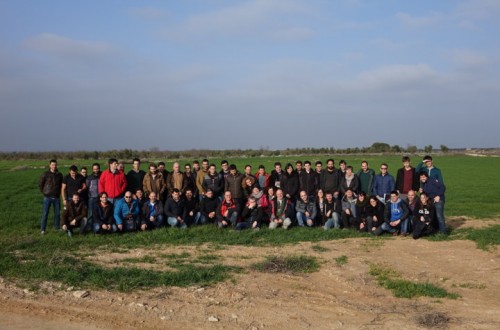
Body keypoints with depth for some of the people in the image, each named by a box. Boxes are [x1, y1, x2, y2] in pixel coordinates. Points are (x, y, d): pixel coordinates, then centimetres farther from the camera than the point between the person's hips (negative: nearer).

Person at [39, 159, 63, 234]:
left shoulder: (59, 175, 3)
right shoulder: (45, 174, -5)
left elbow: (61, 185, 16)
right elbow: (40, 184, 2)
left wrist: (59, 193, 8)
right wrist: (43, 192, 1)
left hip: (56, 197, 3)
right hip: (47, 197, -3)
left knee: (57, 213, 8)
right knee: (45, 214, -1)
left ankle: (57, 227, 22)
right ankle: (43, 229, 5)